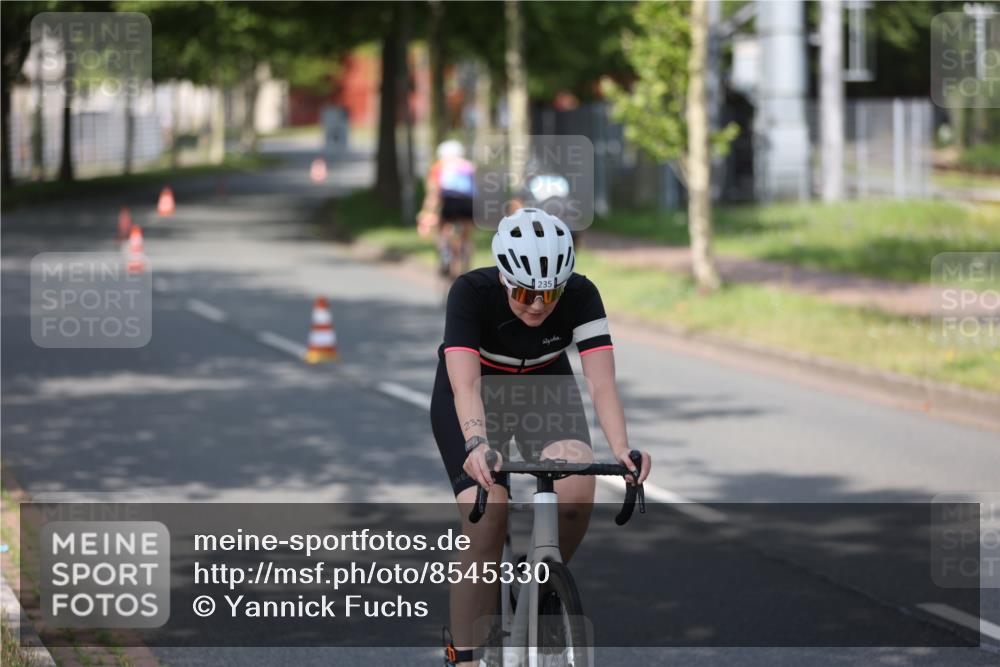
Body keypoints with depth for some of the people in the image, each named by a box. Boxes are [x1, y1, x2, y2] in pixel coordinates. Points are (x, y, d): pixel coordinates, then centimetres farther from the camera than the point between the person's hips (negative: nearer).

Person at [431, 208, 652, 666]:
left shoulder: (581, 296, -26)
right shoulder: (472, 293, -32)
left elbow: (602, 383, -33)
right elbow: (466, 384, -42)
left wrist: (621, 448, -50)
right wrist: (477, 445, -61)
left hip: (544, 388, 2)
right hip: (474, 398, -2)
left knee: (576, 490, -27)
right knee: (486, 519, -22)